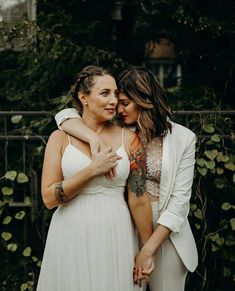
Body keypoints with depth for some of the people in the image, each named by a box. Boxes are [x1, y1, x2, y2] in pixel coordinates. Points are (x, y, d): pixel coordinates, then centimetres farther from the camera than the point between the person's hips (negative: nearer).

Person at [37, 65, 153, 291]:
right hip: (71, 238, 0)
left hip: (115, 236, 1)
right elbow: (49, 198, -6)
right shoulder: (61, 138, 0)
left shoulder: (128, 139, 1)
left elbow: (139, 199, 2)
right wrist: (92, 170, -13)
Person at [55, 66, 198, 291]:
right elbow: (65, 116, -7)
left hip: (167, 233, -2)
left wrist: (149, 249, -16)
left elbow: (180, 198, -10)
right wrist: (94, 137, -27)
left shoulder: (183, 138, -6)